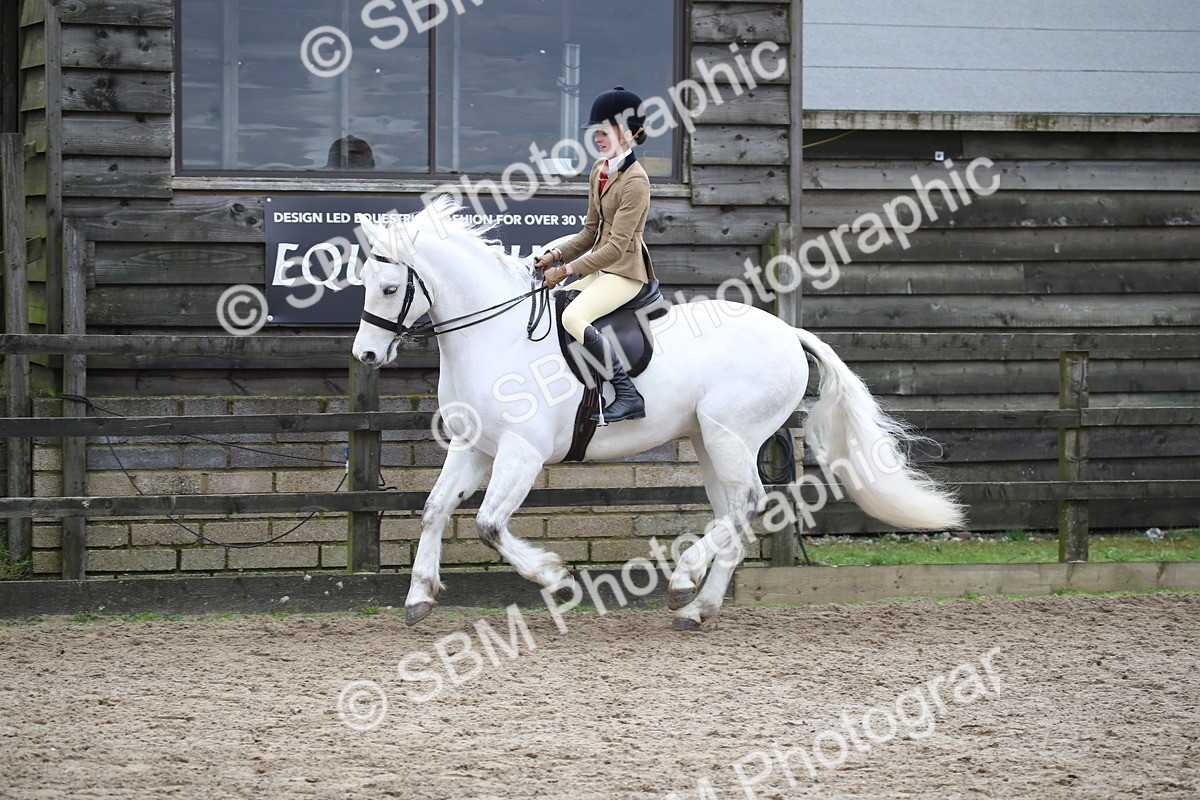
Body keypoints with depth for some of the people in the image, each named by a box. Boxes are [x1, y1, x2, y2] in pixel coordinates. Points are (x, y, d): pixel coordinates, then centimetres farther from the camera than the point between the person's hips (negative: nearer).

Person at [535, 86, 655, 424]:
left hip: (625, 271, -10)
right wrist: (557, 255, 3)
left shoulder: (635, 181, -17)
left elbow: (617, 246, -20)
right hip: (599, 268, 10)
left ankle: (628, 395, -29)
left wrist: (566, 270, -19)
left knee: (574, 317, -31)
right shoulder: (599, 170, 11)